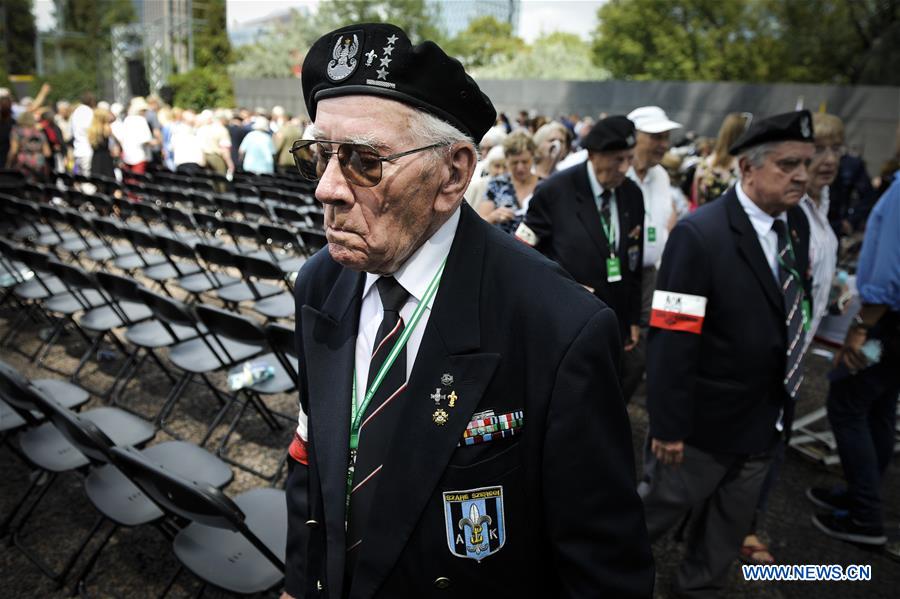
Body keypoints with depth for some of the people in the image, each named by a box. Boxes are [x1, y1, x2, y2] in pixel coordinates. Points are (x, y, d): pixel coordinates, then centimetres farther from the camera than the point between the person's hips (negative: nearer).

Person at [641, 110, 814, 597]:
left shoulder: (796, 225, 2)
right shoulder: (699, 234, -22)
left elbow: (788, 313, 8)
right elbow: (671, 339, -24)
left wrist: (783, 400, 11)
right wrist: (668, 424, -22)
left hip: (765, 419, 7)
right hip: (707, 420, -7)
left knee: (731, 522, 22)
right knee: (660, 505, 12)